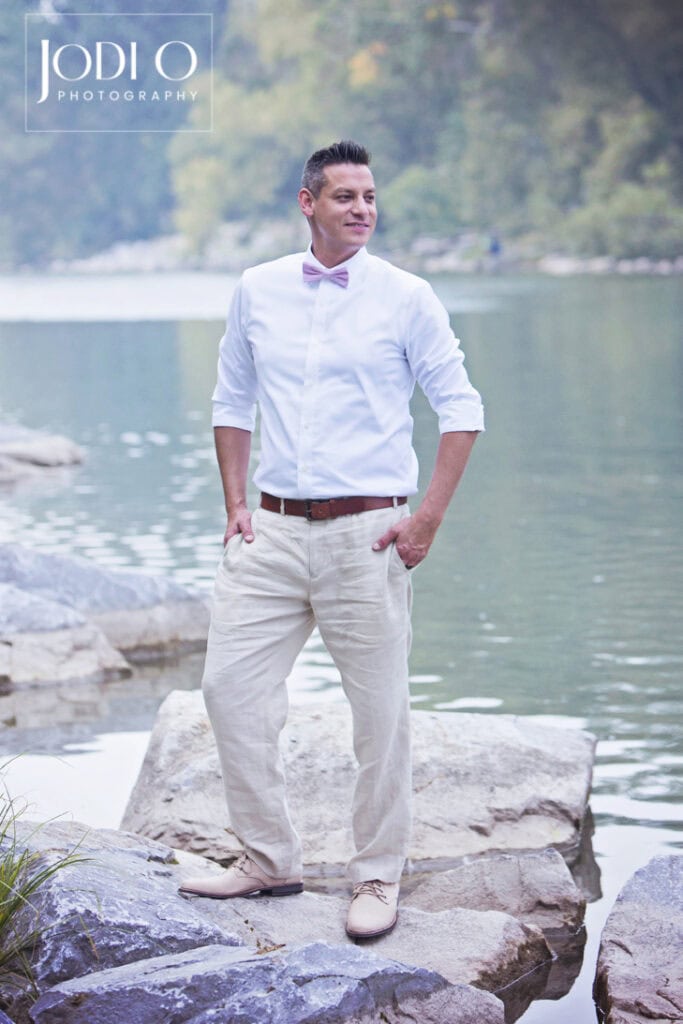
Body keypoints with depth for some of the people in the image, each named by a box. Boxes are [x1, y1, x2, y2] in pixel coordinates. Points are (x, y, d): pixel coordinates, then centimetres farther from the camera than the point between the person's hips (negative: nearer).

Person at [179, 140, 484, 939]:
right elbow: (232, 403, 17)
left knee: (379, 710, 1)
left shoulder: (406, 298, -2)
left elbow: (462, 410, 0)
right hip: (274, 530, 3)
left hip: (365, 533, -3)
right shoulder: (257, 291, 7)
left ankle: (378, 877, 15)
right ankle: (268, 859, 15)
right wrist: (235, 503, 7)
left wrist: (428, 516, -7)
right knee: (230, 685, 0)